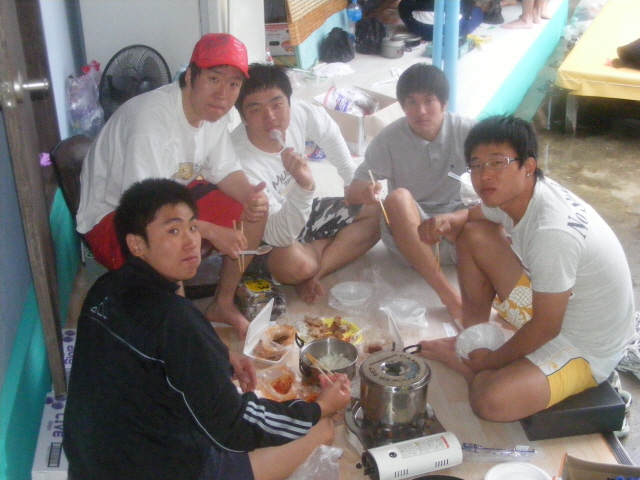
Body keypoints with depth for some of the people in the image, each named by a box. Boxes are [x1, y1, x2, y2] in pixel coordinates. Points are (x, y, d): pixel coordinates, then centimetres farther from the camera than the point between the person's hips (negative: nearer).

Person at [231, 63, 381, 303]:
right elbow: (279, 236, -36)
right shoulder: (241, 162, -36)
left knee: (376, 213, -1)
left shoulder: (298, 112, -19)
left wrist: (355, 181, 10)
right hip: (265, 238, -7)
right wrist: (304, 186, -50)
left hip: (301, 211, 7)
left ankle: (312, 275, -9)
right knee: (294, 263, -38)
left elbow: (329, 132, 7)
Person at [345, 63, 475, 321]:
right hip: (408, 234, 0)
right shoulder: (389, 139, -9)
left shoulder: (466, 131, -8)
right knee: (398, 198, -33)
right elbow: (352, 192, -9)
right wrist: (364, 192, -34)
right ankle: (447, 292, -32)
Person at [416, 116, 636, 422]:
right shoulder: (510, 194, -10)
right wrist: (446, 221, -11)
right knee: (472, 234, 2)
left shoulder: (553, 232, -35)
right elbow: (471, 216, 13)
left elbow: (546, 326, -25)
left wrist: (492, 360, -10)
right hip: (547, 304, 8)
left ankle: (467, 362, 4)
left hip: (586, 348, -8)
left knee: (491, 401, -30)